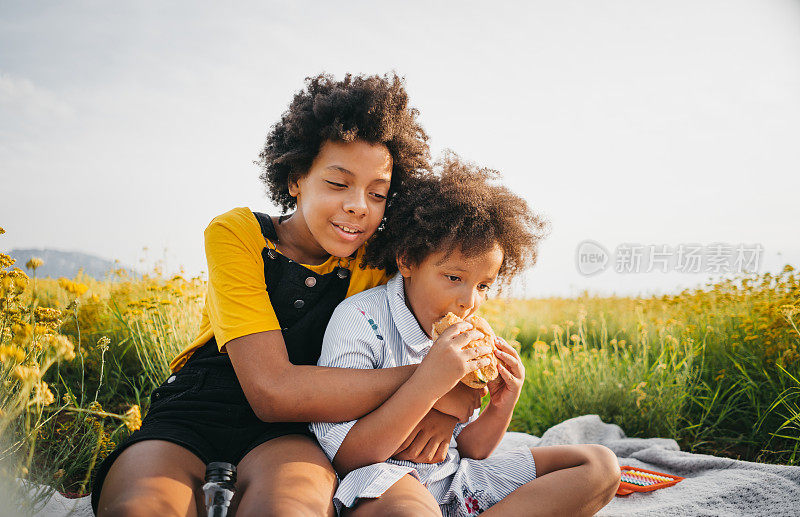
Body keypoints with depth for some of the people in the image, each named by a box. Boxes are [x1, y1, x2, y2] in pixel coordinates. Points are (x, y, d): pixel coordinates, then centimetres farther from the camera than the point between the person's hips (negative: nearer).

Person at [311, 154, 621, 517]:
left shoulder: (463, 340, 8)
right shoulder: (360, 320, -13)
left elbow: (467, 451, 14)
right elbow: (342, 458, -21)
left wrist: (500, 408, -7)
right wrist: (427, 383, -30)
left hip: (451, 478, 8)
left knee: (599, 465, -1)